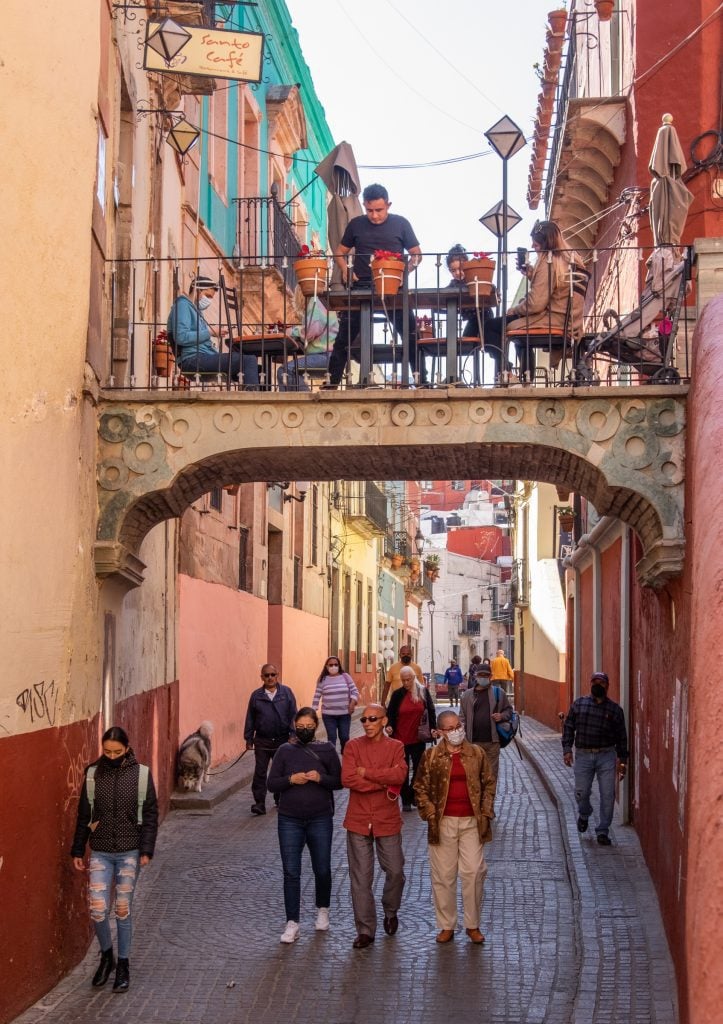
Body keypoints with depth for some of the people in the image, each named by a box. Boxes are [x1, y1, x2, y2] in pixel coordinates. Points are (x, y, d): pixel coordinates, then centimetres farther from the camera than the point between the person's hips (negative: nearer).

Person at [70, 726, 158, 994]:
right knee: (97, 910, -6)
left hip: (130, 853, -1)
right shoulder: (92, 774, -1)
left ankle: (123, 964, 21)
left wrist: (146, 850, -9)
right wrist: (77, 851, 7)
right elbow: (84, 816, 6)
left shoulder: (141, 774, -6)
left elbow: (150, 815, -2)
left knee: (123, 910, 4)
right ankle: (106, 955, 21)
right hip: (100, 853, 1)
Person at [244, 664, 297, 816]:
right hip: (262, 741, 0)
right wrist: (249, 739, 4)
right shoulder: (256, 695, 2)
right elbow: (250, 718, 6)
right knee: (260, 772, -4)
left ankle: (280, 799, 27)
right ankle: (259, 803, -1)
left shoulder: (286, 692, 0)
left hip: (282, 740, 0)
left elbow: (293, 715, 1)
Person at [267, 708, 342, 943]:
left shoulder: (327, 750, 0)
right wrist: (291, 779, -18)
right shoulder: (285, 751, 0)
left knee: (322, 869, 12)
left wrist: (321, 778, -18)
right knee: (291, 872, -1)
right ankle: (292, 923, 4)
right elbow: (272, 784, 0)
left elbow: (339, 781, 1)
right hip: (290, 820, 0)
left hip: (320, 820, 0)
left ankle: (322, 910, 36)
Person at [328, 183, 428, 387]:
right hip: (360, 288, 1)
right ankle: (332, 382, 9)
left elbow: (416, 254, 7)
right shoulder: (356, 224, 7)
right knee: (344, 338, 2)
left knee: (411, 336, -4)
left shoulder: (400, 224, 4)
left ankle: (422, 381, 4)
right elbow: (340, 252, 16)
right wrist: (345, 269, -5)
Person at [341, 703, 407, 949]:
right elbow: (347, 779, -14)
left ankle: (391, 912, 37)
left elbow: (399, 774, -18)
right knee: (360, 878, 2)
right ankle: (365, 930, 10)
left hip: (388, 821, 0)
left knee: (395, 871, 9)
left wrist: (366, 773, -16)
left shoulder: (395, 747, 1)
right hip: (358, 821, 0)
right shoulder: (353, 746, -1)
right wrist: (385, 783, -15)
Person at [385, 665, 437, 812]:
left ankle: (414, 797, 23)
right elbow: (390, 713, 0)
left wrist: (433, 727, -4)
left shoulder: (423, 692, -1)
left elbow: (430, 710, 4)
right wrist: (389, 725, -18)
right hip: (401, 738, -1)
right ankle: (406, 801, 14)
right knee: (403, 770, 6)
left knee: (419, 768, 8)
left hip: (418, 738, 1)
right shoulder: (397, 694, -4)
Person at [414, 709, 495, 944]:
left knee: (474, 872, -2)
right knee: (443, 875, 3)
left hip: (471, 821, 1)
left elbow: (488, 784, 11)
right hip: (443, 823, -1)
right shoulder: (431, 756, 1)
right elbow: (421, 787, 4)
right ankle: (446, 926, 15)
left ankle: (473, 925, 12)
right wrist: (430, 814, -5)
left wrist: (485, 813, 2)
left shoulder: (476, 753, 6)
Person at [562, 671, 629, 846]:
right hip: (583, 755, 0)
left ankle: (602, 831, 8)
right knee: (581, 792, 4)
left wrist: (622, 760, 6)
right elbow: (568, 727, 8)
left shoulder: (615, 710, 4)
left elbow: (621, 737, 8)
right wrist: (567, 749, -3)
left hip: (606, 756, 0)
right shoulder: (578, 705, 6)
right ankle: (584, 815, 37)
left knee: (607, 795, -3)